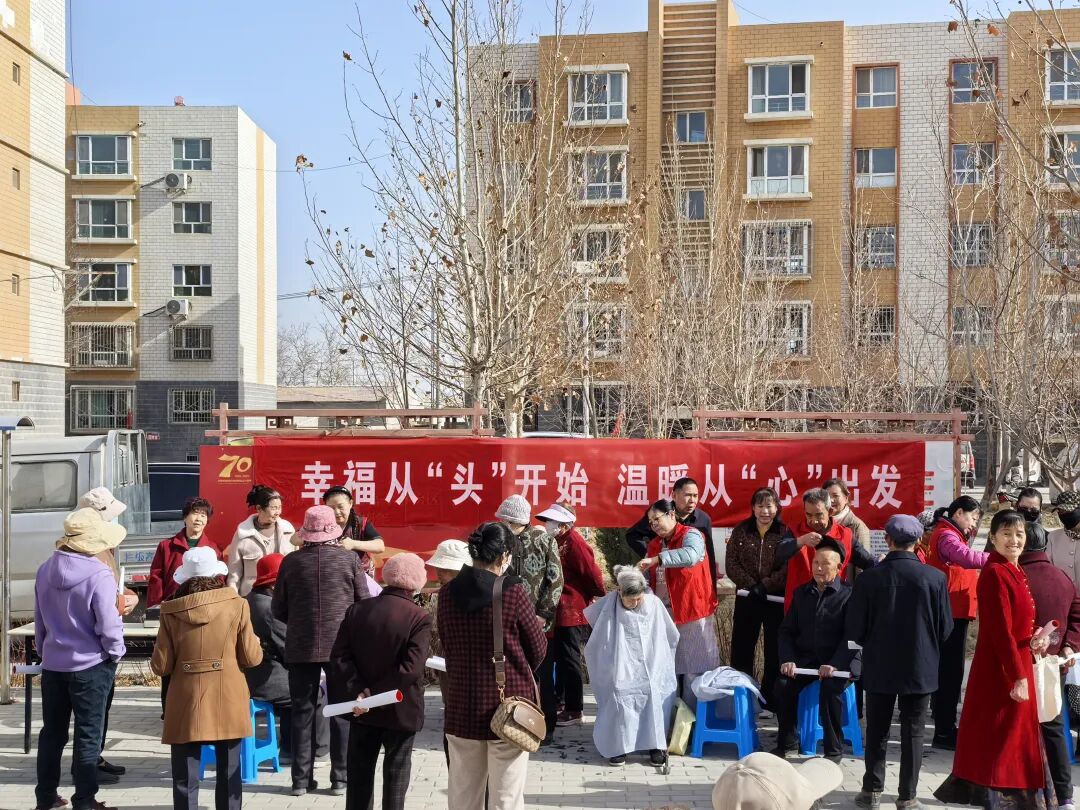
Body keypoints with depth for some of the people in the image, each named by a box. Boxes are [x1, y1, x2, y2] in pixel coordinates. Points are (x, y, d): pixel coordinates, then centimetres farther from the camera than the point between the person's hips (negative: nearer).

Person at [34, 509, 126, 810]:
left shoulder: (45, 570, 0)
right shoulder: (99, 575, -21)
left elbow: (39, 618, 10)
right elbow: (108, 624, -19)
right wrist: (116, 652, -2)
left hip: (53, 663, 6)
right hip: (90, 664, -6)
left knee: (52, 731, 17)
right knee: (88, 735, 5)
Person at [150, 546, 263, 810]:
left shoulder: (171, 611, -3)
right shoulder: (236, 605, -5)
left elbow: (160, 666, -1)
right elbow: (251, 657, -4)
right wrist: (254, 641, 17)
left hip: (187, 704, 0)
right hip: (227, 702, 0)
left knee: (185, 778, 7)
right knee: (228, 774, 12)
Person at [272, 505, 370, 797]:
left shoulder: (291, 561, -2)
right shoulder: (349, 559, -5)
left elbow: (278, 609, 4)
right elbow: (364, 604, -1)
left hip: (300, 647, 1)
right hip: (341, 644, -1)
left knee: (302, 712, 10)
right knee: (342, 712, 8)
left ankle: (301, 778, 12)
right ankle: (340, 778, 10)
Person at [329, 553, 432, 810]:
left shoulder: (356, 610, -1)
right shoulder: (420, 618, -15)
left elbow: (339, 656, -7)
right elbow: (411, 668, -23)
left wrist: (356, 691, -11)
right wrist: (376, 695, -17)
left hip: (362, 710, 4)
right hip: (401, 710, -4)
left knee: (360, 774, 16)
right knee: (395, 777, 9)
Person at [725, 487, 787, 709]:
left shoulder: (785, 533, -3)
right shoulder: (741, 531, 5)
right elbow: (731, 563, 0)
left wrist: (765, 585, -18)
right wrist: (750, 585, -12)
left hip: (777, 599, -2)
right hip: (747, 598, 2)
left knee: (775, 651, 5)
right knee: (741, 649, 6)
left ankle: (769, 698, 16)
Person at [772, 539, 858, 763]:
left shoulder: (848, 595, -4)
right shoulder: (802, 593, 13)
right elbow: (787, 630, 11)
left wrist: (834, 664, -24)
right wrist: (788, 659, -6)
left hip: (839, 660, -4)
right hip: (806, 657, 4)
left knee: (830, 688, -32)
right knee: (783, 685, -21)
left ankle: (834, 750, -13)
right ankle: (787, 744, -4)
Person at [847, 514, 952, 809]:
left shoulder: (869, 578, -12)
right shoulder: (935, 578, -11)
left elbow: (854, 629, -7)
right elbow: (945, 628, -3)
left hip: (879, 667, 0)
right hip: (920, 668, 0)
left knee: (877, 731, 13)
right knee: (912, 732, 10)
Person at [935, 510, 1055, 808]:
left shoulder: (1013, 571, 11)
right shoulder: (995, 573, -18)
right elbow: (1000, 630, -22)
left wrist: (1035, 639, -3)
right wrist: (1018, 677, -22)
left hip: (1016, 664, 10)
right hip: (1001, 669, -10)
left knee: (1014, 737, 17)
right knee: (1001, 740, -1)